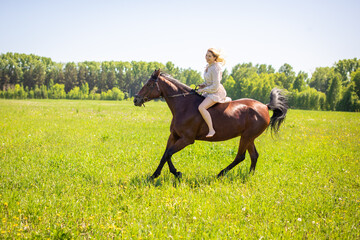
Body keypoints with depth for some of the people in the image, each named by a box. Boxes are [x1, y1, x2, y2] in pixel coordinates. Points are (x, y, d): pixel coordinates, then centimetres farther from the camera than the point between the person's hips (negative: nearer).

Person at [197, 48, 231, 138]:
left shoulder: (215, 68, -21)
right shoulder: (208, 66, 7)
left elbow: (215, 87, -23)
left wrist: (203, 90, -15)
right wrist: (203, 85, 3)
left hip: (217, 92, -10)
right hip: (209, 92, 10)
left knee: (201, 107, -30)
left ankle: (211, 130, -26)